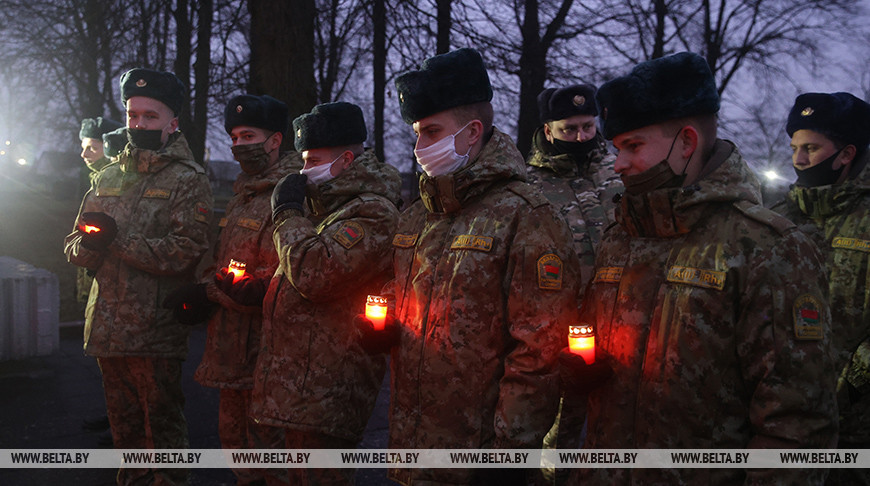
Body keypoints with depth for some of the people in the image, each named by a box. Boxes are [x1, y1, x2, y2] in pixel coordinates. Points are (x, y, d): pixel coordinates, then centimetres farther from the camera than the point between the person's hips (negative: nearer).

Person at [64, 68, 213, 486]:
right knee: (123, 425, 18)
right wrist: (88, 245, -11)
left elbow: (187, 250, -17)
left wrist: (118, 240, -18)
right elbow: (74, 247, 14)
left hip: (156, 330, -6)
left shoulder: (188, 180, -4)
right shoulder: (108, 178, 16)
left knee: (162, 426, 1)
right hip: (107, 326, 6)